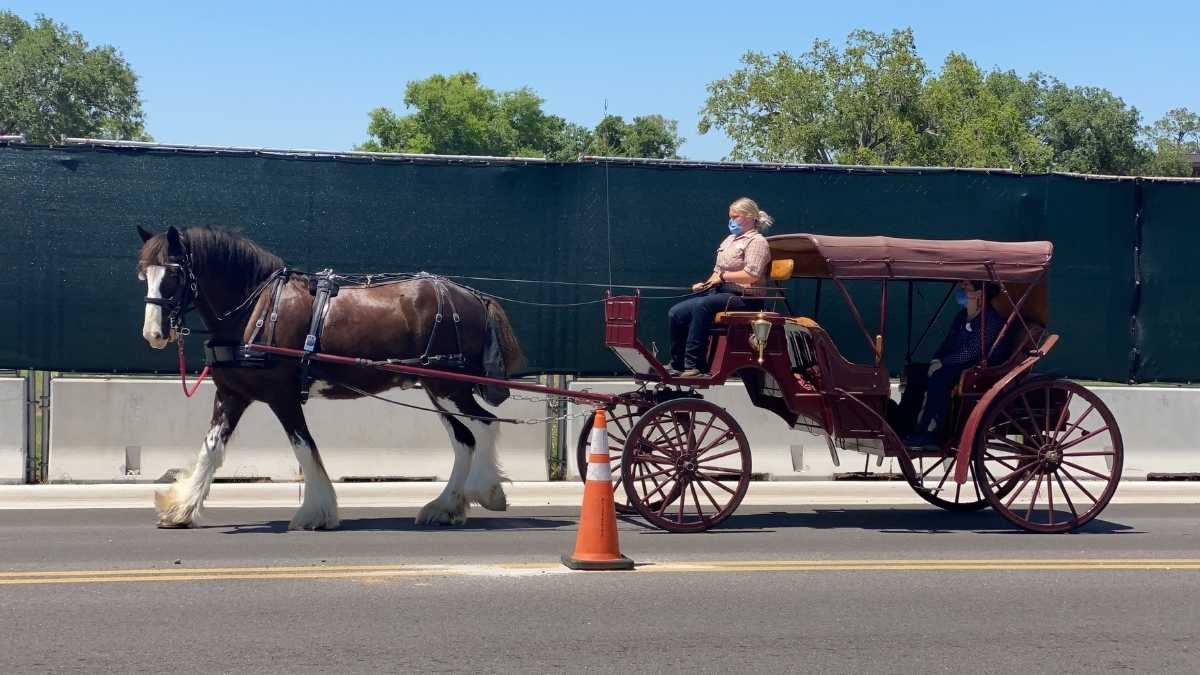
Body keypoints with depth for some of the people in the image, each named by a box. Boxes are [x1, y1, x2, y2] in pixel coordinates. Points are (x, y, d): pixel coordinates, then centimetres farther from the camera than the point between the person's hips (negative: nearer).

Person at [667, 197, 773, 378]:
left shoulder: (756, 241, -3)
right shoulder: (730, 239, 25)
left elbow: (752, 275, -17)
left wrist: (723, 276, -13)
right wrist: (706, 283, 7)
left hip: (744, 297, -9)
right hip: (718, 292, 9)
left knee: (701, 305, -35)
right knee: (676, 313, -11)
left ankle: (693, 365, -35)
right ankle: (677, 366, -9)